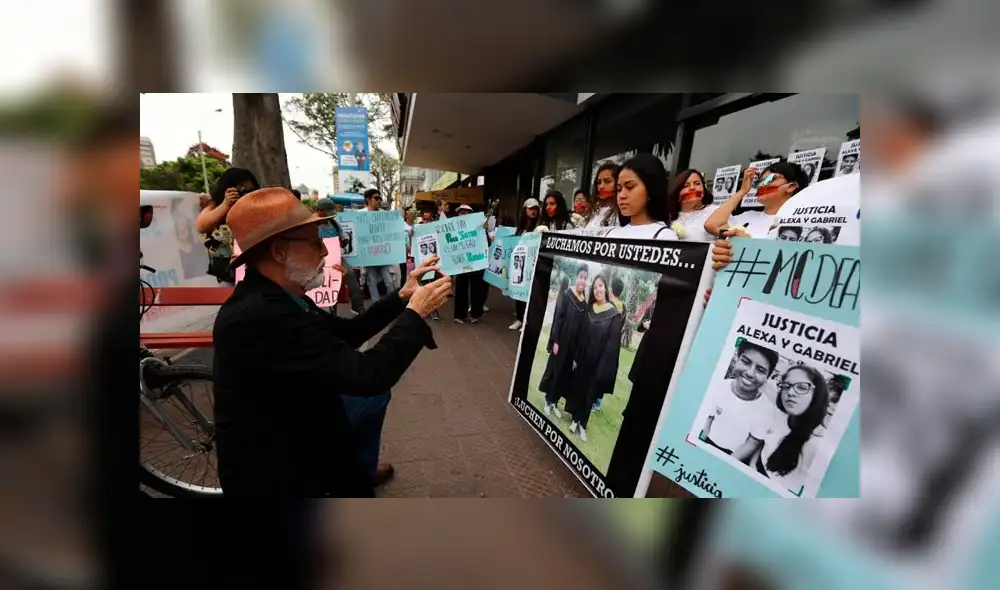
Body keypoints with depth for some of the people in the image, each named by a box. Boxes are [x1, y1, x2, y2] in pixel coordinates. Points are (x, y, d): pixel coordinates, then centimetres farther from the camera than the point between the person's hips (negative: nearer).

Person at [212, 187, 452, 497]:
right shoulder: (258, 317, -31)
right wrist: (416, 312, -20)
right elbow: (367, 375, -32)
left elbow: (346, 333, 5)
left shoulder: (276, 298, -1)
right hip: (277, 474, -8)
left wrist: (402, 296, -3)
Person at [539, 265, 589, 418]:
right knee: (554, 369, 7)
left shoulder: (585, 300, 2)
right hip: (562, 340, -5)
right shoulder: (566, 294, -11)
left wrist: (578, 350, 7)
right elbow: (557, 317, -12)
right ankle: (548, 401, 23)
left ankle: (555, 402, 27)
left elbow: (582, 325, 7)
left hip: (575, 343, 5)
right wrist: (555, 341, -15)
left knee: (566, 373, 12)